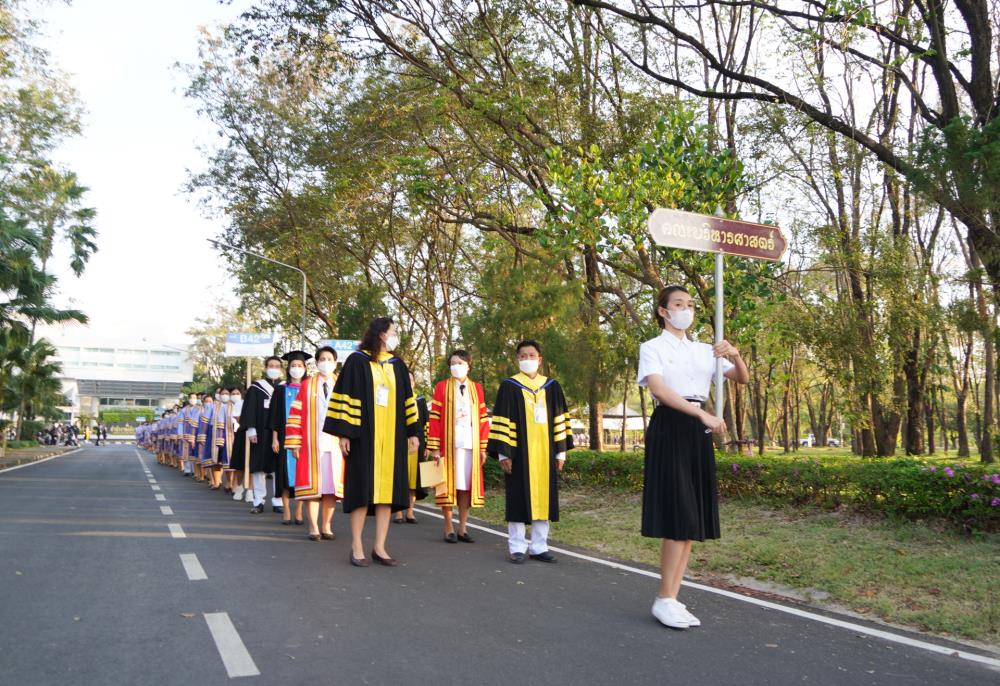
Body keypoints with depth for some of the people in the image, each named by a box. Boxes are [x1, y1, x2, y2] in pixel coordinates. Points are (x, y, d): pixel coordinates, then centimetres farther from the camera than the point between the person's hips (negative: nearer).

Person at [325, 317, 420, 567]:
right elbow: (344, 396, -5)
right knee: (363, 489, -3)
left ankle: (379, 547, 9)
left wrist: (412, 432, 10)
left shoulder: (397, 365, 13)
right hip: (364, 435, -4)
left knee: (387, 489, 2)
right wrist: (343, 432, -11)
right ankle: (357, 548, 5)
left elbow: (407, 400, 15)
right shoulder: (357, 361, -1)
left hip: (391, 436, 5)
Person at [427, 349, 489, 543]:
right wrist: (434, 447, -9)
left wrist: (483, 447, 4)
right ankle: (448, 529, 8)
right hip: (448, 444, -2)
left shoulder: (476, 388, 10)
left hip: (470, 444, 3)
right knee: (448, 484, 1)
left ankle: (463, 528, 13)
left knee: (467, 485, 5)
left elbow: (483, 419, 9)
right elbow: (434, 418, -2)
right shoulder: (442, 387, 2)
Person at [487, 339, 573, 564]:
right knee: (519, 499, 0)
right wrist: (503, 453, -11)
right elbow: (502, 422, -4)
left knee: (543, 499, 5)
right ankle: (517, 548, 8)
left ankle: (539, 547, 13)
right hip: (519, 452, -3)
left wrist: (561, 451, 5)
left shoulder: (552, 387, 9)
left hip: (544, 453, 3)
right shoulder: (509, 386, 0)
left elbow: (559, 421, 10)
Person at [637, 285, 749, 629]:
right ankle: (665, 599, 0)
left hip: (698, 432, 6)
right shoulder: (653, 348, -1)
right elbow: (658, 389, -17)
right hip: (669, 428, -6)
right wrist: (702, 414, -26)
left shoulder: (705, 351, 17)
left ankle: (671, 598, 12)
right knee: (678, 514, -10)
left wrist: (735, 355, -11)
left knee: (694, 518, 4)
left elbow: (743, 379, 11)